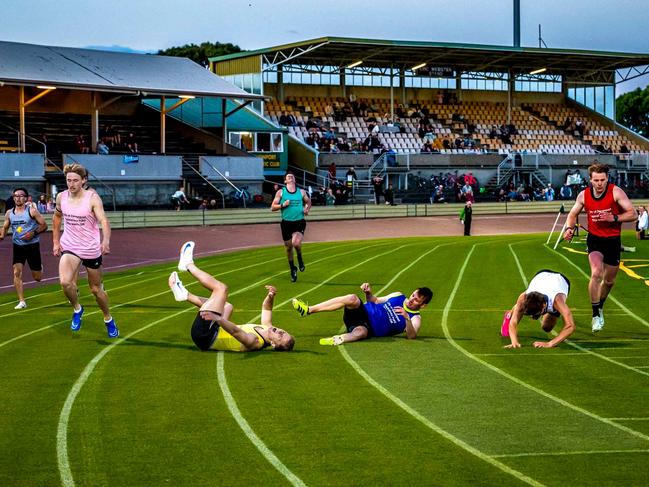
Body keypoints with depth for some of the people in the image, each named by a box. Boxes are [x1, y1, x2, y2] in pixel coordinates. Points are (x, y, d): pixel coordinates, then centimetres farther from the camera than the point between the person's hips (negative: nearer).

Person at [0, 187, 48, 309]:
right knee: (17, 273, -12)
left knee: (37, 277, 5)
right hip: (18, 246, 3)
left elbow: (44, 225, -7)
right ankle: (22, 302, -6)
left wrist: (34, 233, -22)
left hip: (32, 245, -3)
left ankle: (40, 267, 43)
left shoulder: (32, 210, -9)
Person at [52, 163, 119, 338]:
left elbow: (103, 220, -29)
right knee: (65, 282, -25)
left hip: (91, 249, -2)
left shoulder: (92, 197, -17)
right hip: (69, 246, 2)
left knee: (96, 289, 12)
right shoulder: (61, 197, -4)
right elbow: (57, 217, 16)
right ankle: (77, 309, 5)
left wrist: (106, 240, -47)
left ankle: (108, 320, 37)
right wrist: (56, 241, 13)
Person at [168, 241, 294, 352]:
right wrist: (271, 297, -12)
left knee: (221, 288, -8)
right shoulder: (266, 329, -5)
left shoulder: (254, 342, -30)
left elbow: (236, 331, -48)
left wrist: (217, 318, -63)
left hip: (204, 335, -8)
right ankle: (185, 295, 35)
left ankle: (188, 264, 12)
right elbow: (266, 307, 9)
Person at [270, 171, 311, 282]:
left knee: (296, 243, -25)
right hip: (286, 223, 1)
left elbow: (308, 202, 24)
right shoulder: (280, 192, 2)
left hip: (299, 222, -1)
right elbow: (272, 207, 2)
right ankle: (292, 269, 30)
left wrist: (307, 209, 2)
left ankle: (300, 258, 8)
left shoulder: (301, 192, 6)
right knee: (288, 247, 8)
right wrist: (283, 205, -15)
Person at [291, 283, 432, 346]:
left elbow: (412, 336, -21)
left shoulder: (415, 319, -1)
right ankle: (308, 310, -34)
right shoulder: (398, 296, 16)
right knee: (353, 299, -29)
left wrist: (406, 318, -38)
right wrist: (369, 293, 1)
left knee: (361, 332, -42)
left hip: (370, 329, -4)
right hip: (363, 312, 4)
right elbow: (375, 301, 25)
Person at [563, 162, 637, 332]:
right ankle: (596, 315, -14)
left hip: (613, 240, 0)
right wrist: (569, 228, -11)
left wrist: (613, 218, -30)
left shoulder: (616, 192, -15)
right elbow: (573, 214, 10)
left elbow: (633, 214, -15)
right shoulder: (584, 195, -6)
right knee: (596, 273, -24)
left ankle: (599, 307, 43)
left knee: (609, 280, 13)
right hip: (594, 239, 0)